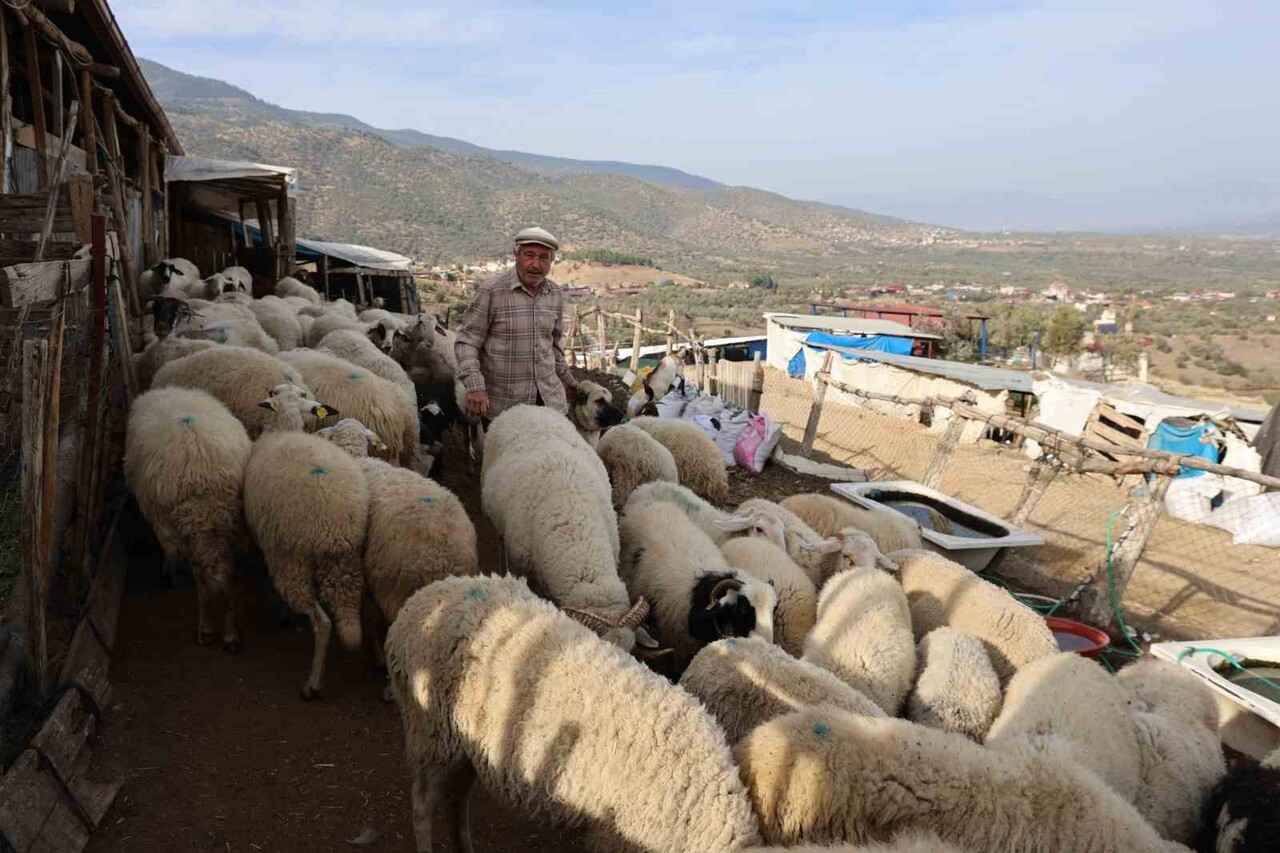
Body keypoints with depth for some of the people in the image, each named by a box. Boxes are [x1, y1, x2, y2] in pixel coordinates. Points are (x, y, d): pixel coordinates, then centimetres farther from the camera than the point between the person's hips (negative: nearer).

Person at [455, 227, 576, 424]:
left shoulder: (555, 294, 8)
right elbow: (466, 342, -9)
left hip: (550, 399, 5)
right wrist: (474, 386, -20)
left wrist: (567, 379, 27)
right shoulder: (492, 291, -10)